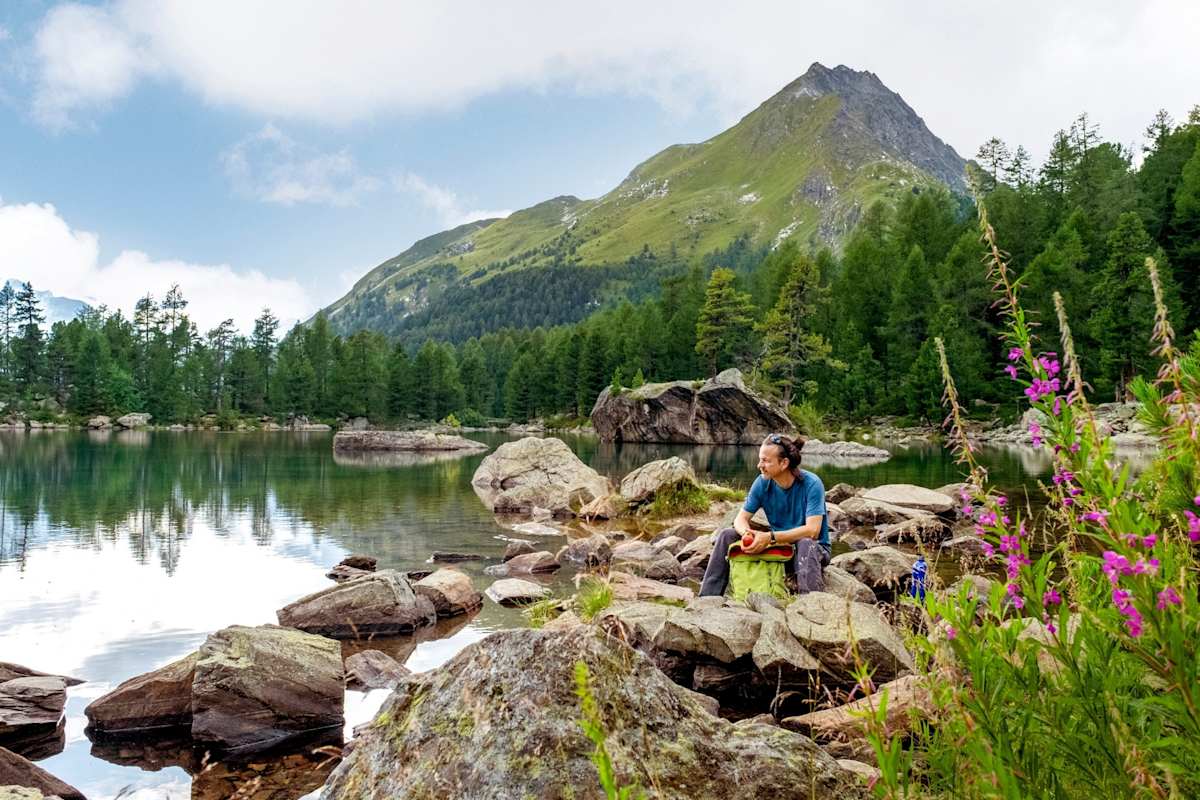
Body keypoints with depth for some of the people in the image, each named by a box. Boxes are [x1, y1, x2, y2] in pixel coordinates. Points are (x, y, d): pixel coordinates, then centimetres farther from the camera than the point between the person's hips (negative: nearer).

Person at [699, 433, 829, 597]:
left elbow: (812, 530, -30)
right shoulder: (762, 483, -7)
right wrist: (747, 533, -29)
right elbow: (741, 519, -4)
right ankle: (707, 599, -8)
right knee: (727, 535, -8)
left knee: (805, 544, -40)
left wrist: (770, 537, -37)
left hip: (814, 548, -5)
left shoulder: (811, 484, -21)